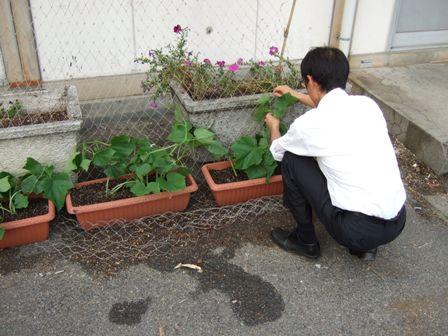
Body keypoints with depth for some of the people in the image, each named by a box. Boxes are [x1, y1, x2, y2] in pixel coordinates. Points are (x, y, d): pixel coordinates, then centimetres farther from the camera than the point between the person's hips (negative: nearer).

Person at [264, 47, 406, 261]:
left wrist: (274, 127, 32)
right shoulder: (367, 104, 4)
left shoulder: (309, 123, -12)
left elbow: (277, 152, 11)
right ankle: (365, 246, 22)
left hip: (358, 230, -6)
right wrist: (295, 95, 42)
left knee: (291, 159, 5)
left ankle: (305, 241, 20)